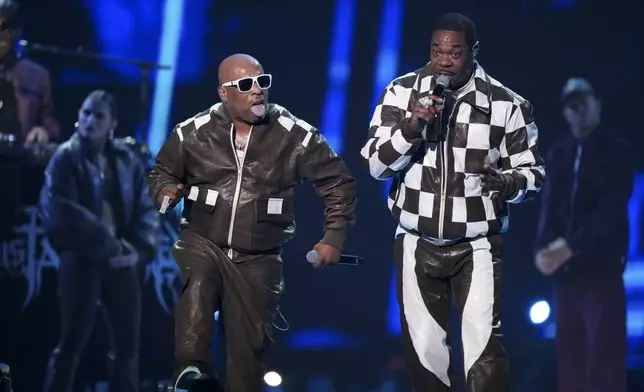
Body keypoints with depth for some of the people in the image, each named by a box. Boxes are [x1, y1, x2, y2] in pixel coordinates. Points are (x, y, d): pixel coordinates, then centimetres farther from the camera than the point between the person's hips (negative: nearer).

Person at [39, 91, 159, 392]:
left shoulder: (127, 159, 9)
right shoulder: (67, 157, -4)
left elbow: (147, 209, 10)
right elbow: (64, 213, -13)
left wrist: (139, 248, -7)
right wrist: (108, 246, -15)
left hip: (121, 259, 5)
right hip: (81, 258, -5)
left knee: (127, 344, 7)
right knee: (72, 343, -4)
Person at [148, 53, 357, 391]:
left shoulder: (296, 135, -7)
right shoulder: (193, 132, -4)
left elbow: (338, 183, 2)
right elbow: (162, 172, 12)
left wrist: (333, 237, -5)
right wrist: (164, 191, -12)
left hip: (258, 258, 1)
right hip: (202, 242, -1)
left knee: (248, 344, 4)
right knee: (199, 278, -35)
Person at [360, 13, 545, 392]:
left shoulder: (506, 103, -8)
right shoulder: (402, 92, -4)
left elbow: (534, 171, -1)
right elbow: (376, 165, -6)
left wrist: (507, 183, -23)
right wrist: (410, 128, -24)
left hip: (477, 245, -2)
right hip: (418, 244, 2)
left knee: (484, 351, -13)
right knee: (423, 349, 8)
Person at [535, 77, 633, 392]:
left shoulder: (616, 152, 0)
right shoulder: (559, 153, 14)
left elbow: (612, 209, -10)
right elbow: (550, 205, 7)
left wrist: (571, 246, -18)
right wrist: (545, 247, -11)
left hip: (601, 265, -5)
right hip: (565, 266, 5)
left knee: (604, 353, -11)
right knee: (569, 351, 4)